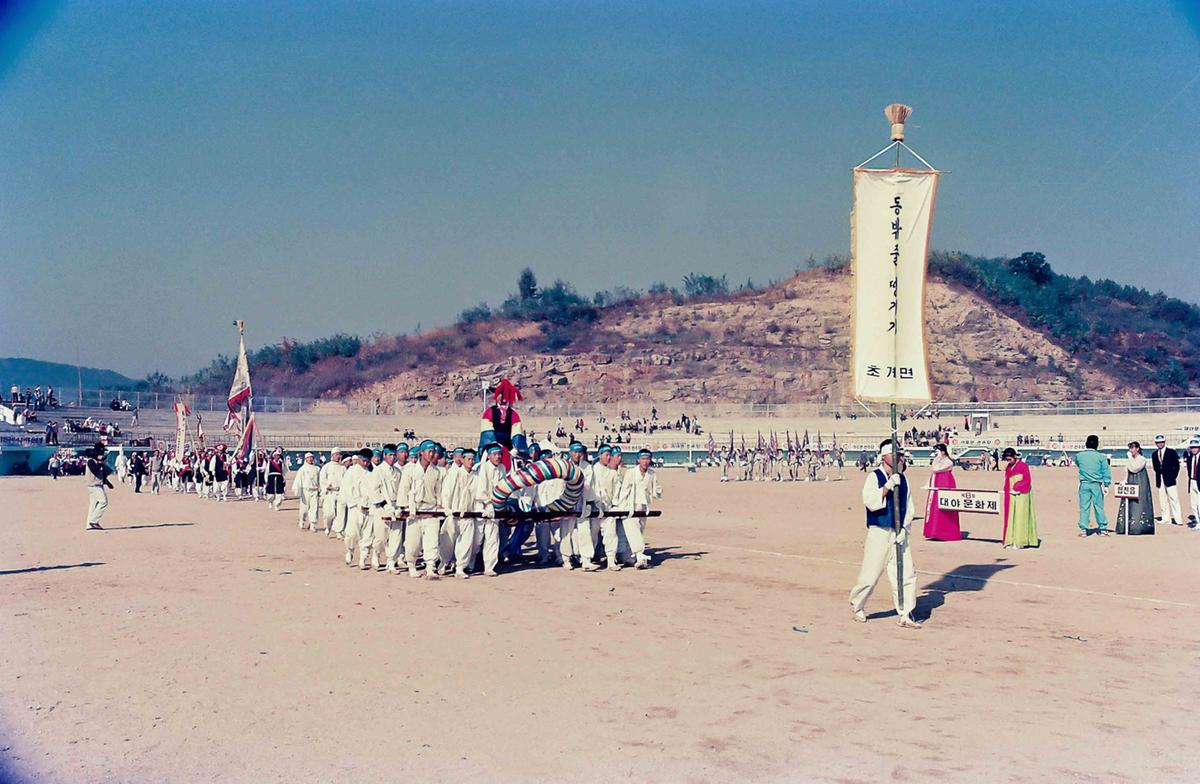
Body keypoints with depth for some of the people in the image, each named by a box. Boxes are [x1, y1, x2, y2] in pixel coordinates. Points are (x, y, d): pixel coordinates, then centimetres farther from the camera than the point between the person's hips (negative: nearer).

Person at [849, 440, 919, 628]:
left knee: (907, 574, -1)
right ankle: (857, 606, 23)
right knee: (870, 574, 0)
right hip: (878, 533, -5)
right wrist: (888, 485, -26)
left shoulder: (903, 479, 10)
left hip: (899, 534, 5)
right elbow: (870, 501, -20)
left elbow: (908, 507, 12)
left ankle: (905, 615, 6)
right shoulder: (874, 477, -6)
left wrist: (904, 529, 0)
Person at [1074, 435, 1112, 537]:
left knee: (1084, 507, 3)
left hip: (1084, 484, 0)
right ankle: (1103, 529, 12)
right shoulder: (1101, 457, -2)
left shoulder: (1079, 455, 0)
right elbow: (1106, 472, 0)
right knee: (1099, 507, 7)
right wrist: (1106, 485, 6)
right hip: (1097, 485, 0)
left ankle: (1083, 529, 2)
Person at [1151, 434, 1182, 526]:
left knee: (1173, 499, -6)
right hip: (1160, 480, 4)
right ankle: (1166, 518, 12)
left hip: (1169, 479, -4)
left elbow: (1177, 466, 0)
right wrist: (1159, 475, 2)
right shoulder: (1154, 454, 11)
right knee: (1162, 500, 5)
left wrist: (1173, 476, -4)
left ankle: (1178, 520, -6)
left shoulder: (1172, 452, 0)